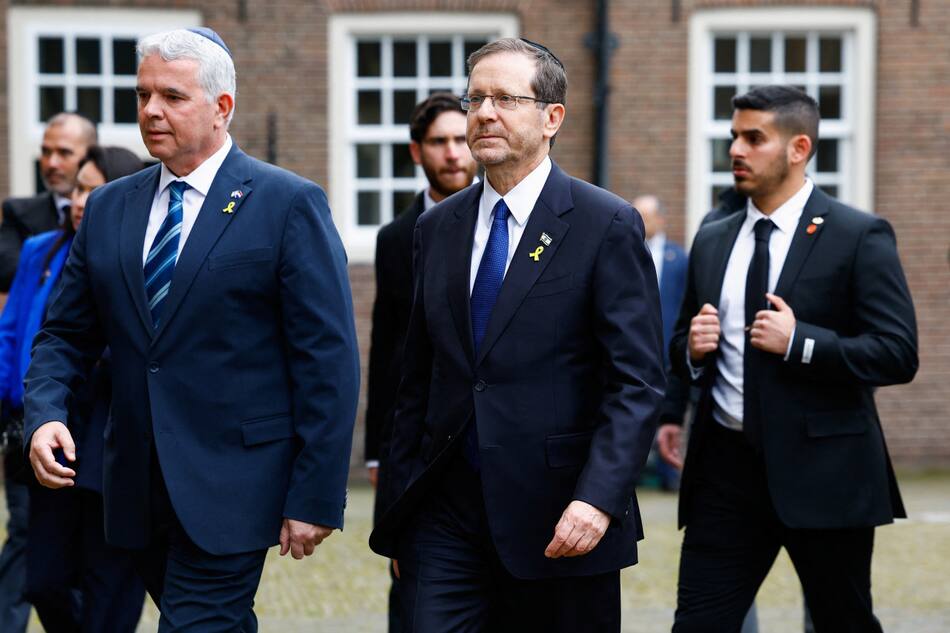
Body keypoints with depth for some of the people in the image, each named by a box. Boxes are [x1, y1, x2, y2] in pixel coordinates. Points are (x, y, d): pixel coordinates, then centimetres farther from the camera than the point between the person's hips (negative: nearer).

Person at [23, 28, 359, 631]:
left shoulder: (290, 205, -5)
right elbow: (66, 334, 15)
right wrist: (44, 414, -7)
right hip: (141, 489, 5)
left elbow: (328, 359, -7)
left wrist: (316, 497, -12)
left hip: (232, 487, -5)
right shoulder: (108, 208, 12)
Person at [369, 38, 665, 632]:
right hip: (446, 510, 4)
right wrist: (400, 518, 12)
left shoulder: (608, 225, -5)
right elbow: (418, 380, 15)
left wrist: (597, 499, -21)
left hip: (557, 517, -4)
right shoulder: (437, 227, 11)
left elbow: (637, 383, -10)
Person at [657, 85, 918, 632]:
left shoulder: (859, 237, -4)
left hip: (822, 471, -4)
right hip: (727, 465, 4)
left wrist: (799, 342, -19)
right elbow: (684, 348, 22)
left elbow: (898, 355, -11)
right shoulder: (712, 242, 13)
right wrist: (692, 348, -2)